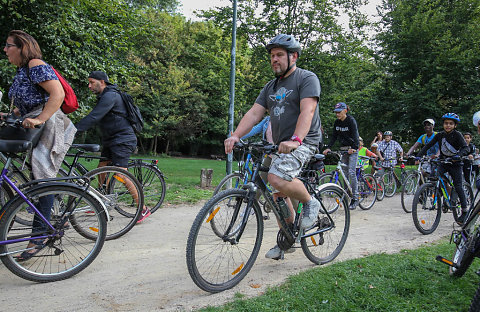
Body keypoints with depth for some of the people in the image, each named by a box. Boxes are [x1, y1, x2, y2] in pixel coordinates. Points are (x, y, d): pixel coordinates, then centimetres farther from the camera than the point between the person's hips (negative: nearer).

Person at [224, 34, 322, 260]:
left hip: (304, 142, -7)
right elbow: (254, 112, 5)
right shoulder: (271, 86, 16)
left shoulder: (307, 78, -5)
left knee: (278, 178, -31)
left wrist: (295, 139, -37)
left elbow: (307, 110, -21)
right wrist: (235, 135, -11)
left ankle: (310, 203, -4)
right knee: (278, 195, 8)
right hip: (281, 145, 8)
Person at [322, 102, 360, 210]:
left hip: (352, 149, -6)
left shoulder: (351, 120, -12)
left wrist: (353, 148, -34)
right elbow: (334, 136, 5)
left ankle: (355, 198, -8)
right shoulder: (337, 123, 6)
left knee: (351, 172, -13)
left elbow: (355, 135, -20)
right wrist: (328, 147, -9)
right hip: (343, 149, 6)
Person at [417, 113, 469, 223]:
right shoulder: (440, 135, -1)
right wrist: (419, 156, -15)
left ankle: (464, 210, 6)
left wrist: (458, 155, -42)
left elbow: (465, 147, -22)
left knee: (458, 186, -5)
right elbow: (428, 145, -3)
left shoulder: (457, 135, -11)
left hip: (455, 163, -3)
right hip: (443, 162, 3)